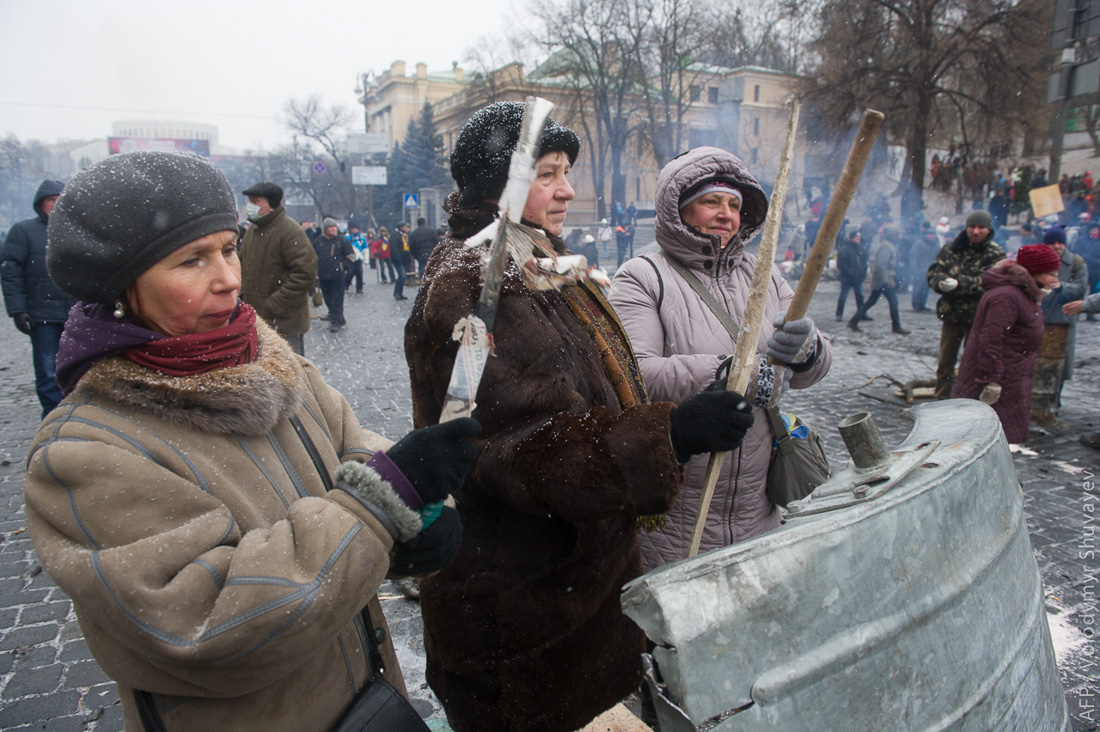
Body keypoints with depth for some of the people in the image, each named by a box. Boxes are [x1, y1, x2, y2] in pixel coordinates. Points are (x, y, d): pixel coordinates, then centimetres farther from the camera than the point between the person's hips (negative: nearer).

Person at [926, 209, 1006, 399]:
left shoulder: (995, 254, -5)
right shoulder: (951, 249, 7)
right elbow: (933, 271, 0)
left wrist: (959, 283, -30)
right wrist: (940, 282, -22)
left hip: (977, 317, -4)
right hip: (950, 313, 4)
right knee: (944, 364, 12)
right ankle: (941, 401, 24)